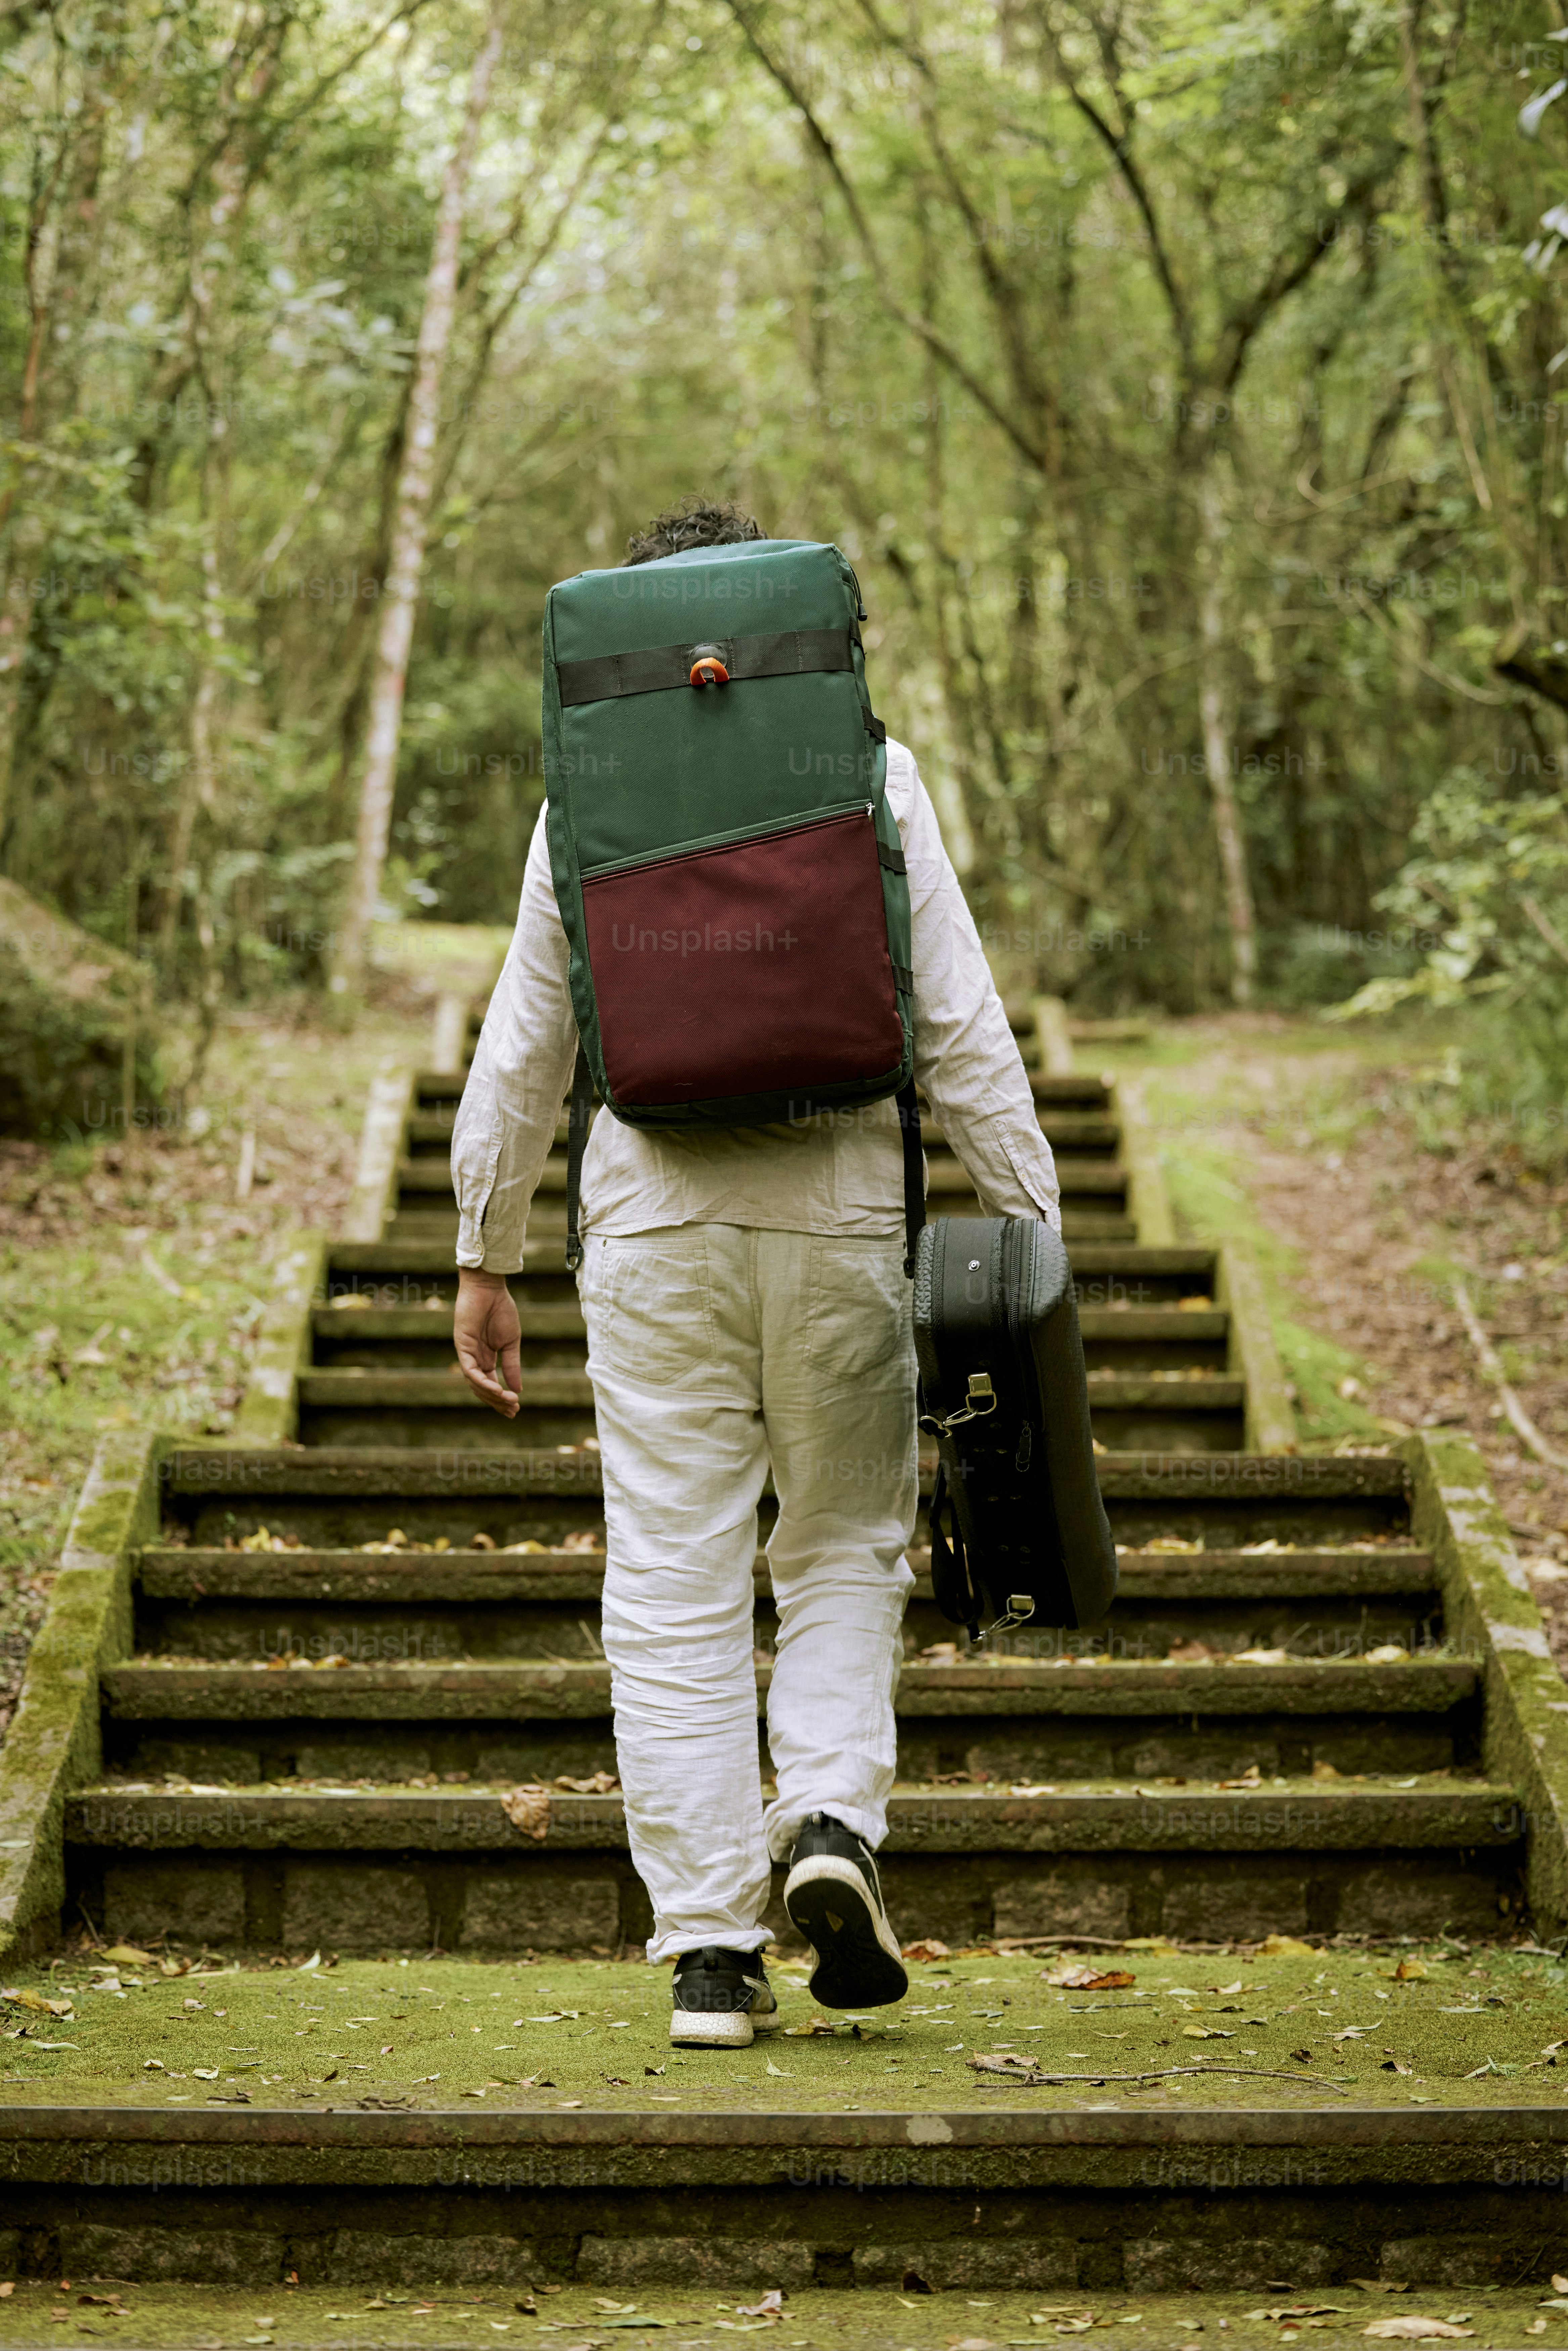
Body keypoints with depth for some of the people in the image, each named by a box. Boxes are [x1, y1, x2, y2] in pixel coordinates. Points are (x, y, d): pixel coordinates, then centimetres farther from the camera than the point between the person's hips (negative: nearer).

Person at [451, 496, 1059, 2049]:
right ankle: (833, 1822, -4)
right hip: (837, 1208, 0)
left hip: (654, 1221, 1)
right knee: (845, 1549, 17)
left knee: (675, 1593, 5)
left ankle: (710, 1952, 4)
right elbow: (959, 1029, -3)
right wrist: (1031, 1225, 1)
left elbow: (522, 1049, 7)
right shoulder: (872, 776, 1)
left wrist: (483, 1261, 14)